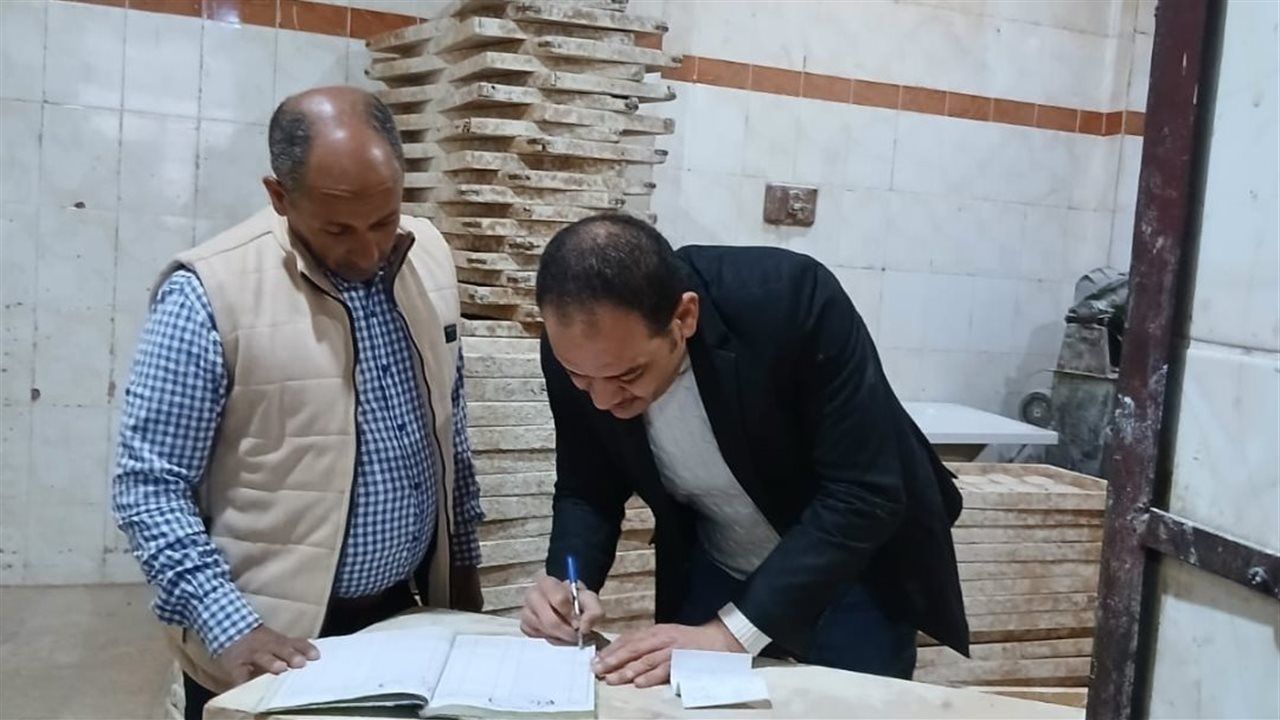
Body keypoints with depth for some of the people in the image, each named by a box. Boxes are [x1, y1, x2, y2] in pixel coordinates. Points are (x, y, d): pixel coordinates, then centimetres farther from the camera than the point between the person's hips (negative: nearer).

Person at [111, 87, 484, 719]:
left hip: (405, 615, 5)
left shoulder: (427, 257, -2)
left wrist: (462, 562, 11)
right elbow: (149, 486, -15)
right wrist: (229, 628, -23)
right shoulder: (210, 291, -18)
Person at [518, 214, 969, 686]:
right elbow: (587, 490, -4)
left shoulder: (792, 300, -33)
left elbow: (863, 496, -31)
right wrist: (569, 581, -24)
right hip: (715, 576, 3)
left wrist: (732, 631, -34)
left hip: (857, 573, -3)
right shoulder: (579, 349, -20)